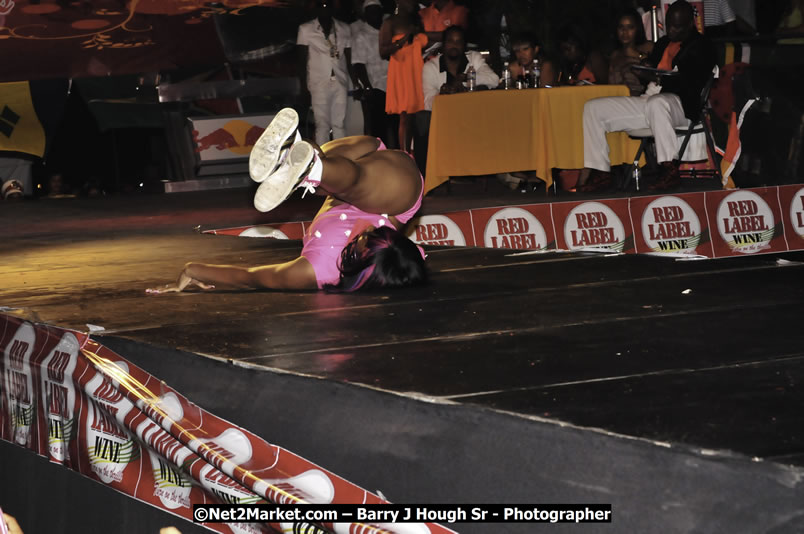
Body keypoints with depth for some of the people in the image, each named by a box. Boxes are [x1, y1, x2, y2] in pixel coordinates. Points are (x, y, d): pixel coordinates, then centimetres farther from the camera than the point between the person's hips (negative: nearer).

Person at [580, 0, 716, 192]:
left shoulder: (701, 46, 3)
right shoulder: (663, 43, 27)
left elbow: (693, 84, -11)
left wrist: (663, 79, -25)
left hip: (679, 103, -8)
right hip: (648, 99, 8)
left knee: (656, 102, -45)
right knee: (592, 108, 0)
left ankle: (669, 170, -41)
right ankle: (600, 174, -5)